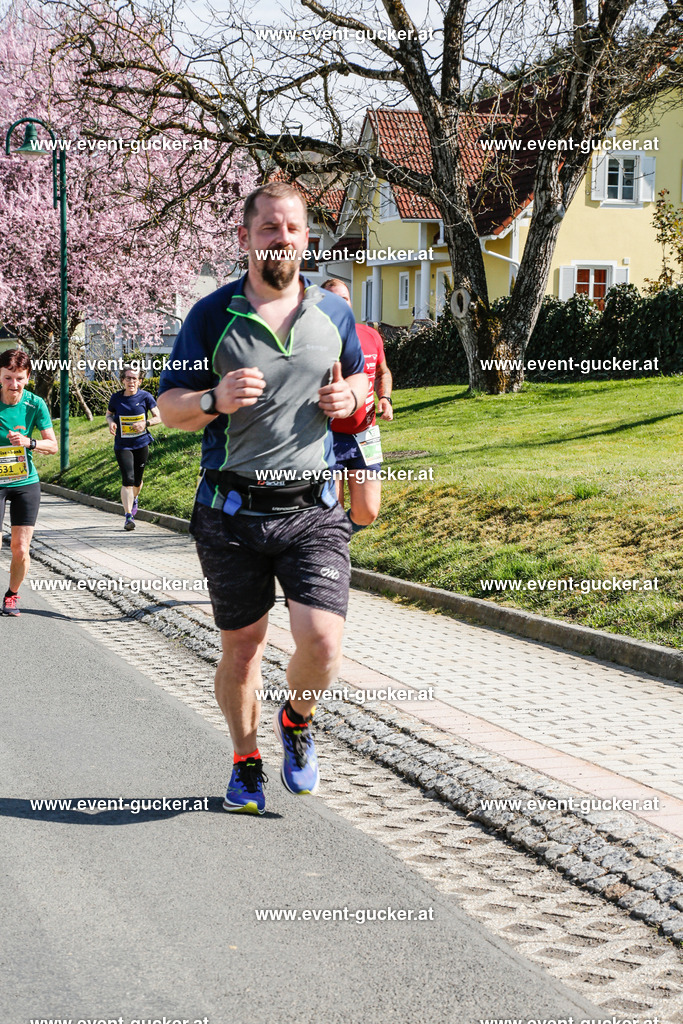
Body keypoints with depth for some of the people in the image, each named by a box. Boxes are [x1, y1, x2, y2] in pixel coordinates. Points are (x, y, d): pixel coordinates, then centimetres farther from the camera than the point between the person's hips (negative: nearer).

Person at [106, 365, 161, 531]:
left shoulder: (145, 397, -4)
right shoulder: (116, 398, -1)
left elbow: (159, 417, -1)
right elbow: (109, 413, 16)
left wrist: (145, 423, -20)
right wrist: (111, 422, -7)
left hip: (141, 444, 1)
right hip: (122, 446, -1)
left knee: (137, 480, 14)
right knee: (127, 480, -16)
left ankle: (134, 499, 49)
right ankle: (128, 516, -15)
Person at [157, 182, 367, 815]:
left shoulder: (333, 313, 7)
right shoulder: (211, 316, -1)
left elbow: (358, 378, 22)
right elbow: (169, 407, 0)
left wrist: (350, 397, -2)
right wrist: (214, 400, -21)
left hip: (312, 507, 1)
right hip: (232, 510, -1)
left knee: (322, 643, -11)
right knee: (240, 648, 8)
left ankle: (296, 723, 22)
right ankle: (245, 760, 32)